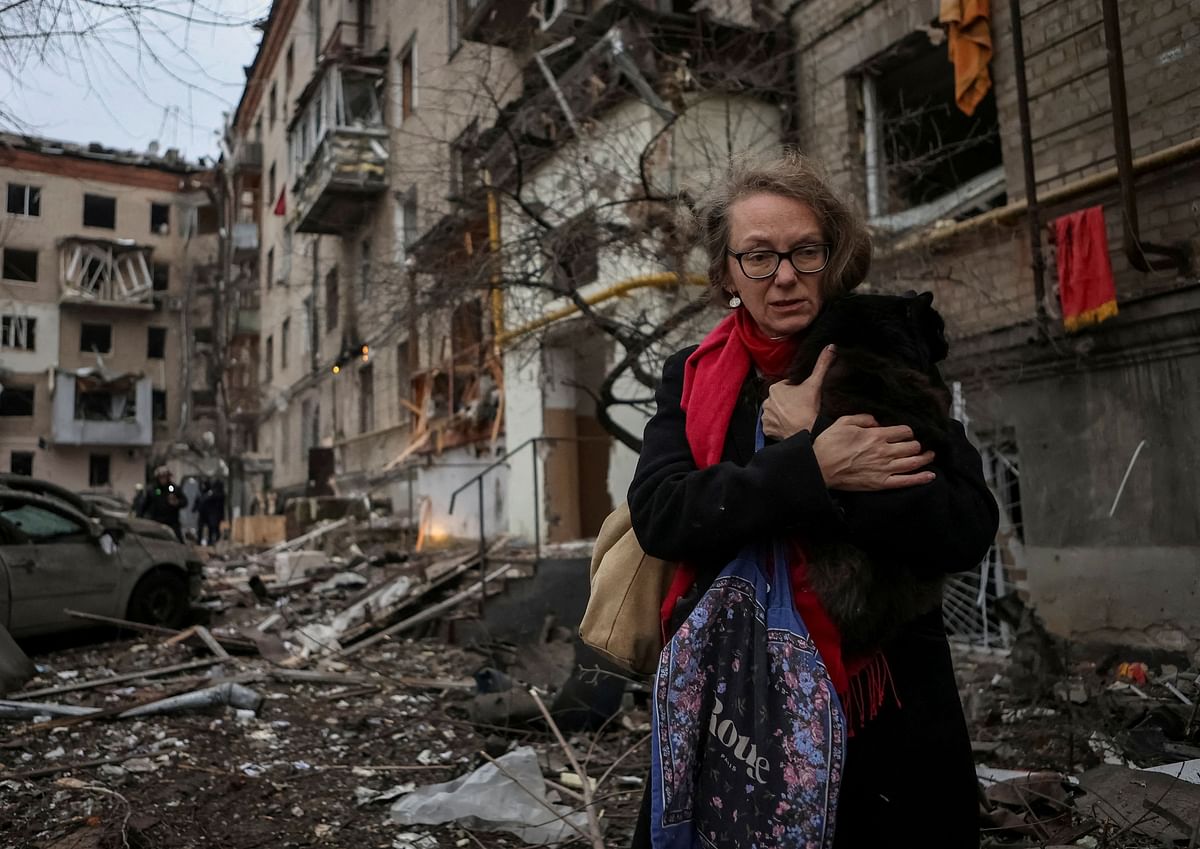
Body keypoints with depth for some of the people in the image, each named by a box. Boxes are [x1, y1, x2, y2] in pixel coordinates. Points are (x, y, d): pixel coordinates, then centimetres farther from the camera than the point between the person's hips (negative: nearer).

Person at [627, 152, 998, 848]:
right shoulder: (692, 378, 2)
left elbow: (968, 532, -16)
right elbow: (658, 514, -14)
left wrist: (805, 438, -19)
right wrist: (813, 469, -24)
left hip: (885, 707, -1)